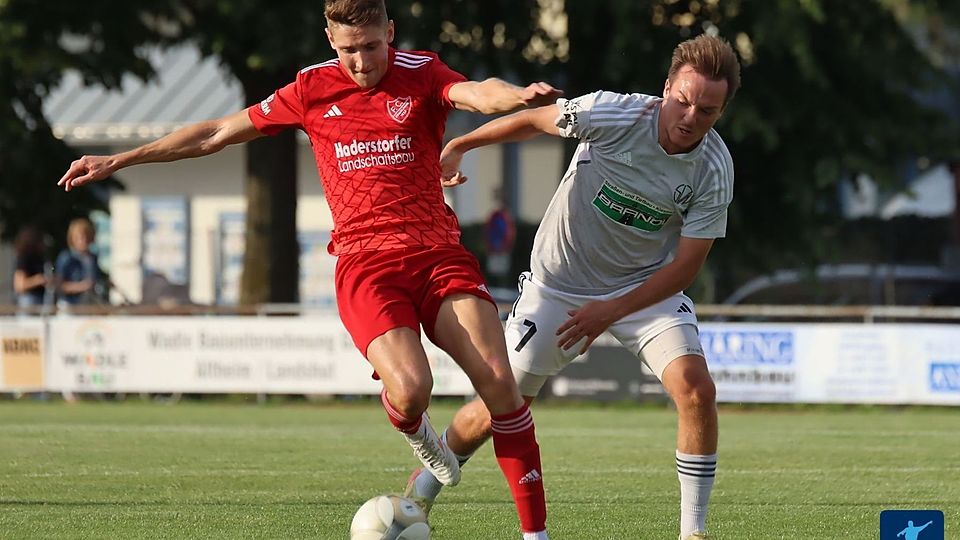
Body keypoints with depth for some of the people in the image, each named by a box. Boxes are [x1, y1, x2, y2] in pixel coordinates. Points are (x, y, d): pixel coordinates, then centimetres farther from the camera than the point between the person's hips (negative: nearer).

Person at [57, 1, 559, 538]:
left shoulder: (421, 75, 2)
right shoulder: (312, 90, 8)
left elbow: (478, 93, -21)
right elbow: (217, 133, 17)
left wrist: (519, 95, -46)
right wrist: (117, 161, 21)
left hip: (438, 254, 0)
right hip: (365, 264, 0)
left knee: (499, 381, -17)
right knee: (409, 388, -25)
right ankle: (416, 432, 14)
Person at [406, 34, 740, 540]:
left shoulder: (714, 170, -20)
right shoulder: (614, 115, -25)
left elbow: (686, 263, -16)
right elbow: (533, 120, -6)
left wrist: (613, 310, -26)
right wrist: (456, 147, 5)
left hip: (648, 285, 1)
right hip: (558, 283, -1)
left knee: (696, 389, -21)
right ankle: (422, 489, 31)